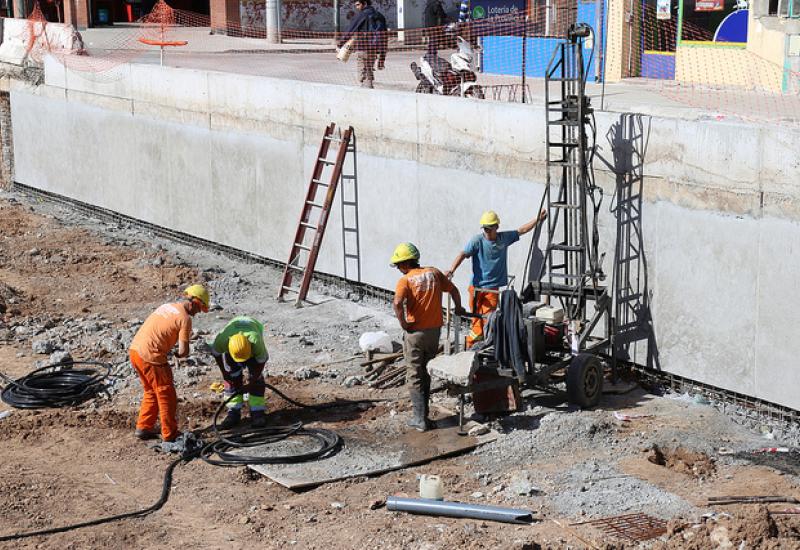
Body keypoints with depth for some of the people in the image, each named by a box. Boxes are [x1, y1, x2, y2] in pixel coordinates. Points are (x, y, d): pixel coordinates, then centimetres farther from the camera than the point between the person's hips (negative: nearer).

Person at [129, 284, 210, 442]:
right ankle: (169, 435, 16)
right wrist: (178, 355, 11)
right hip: (151, 357, -8)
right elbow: (184, 351, -11)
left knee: (151, 392, 24)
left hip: (135, 350, 8)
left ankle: (143, 428, 28)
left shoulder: (167, 306, 16)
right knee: (166, 395, 7)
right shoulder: (185, 318, -9)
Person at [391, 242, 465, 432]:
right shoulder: (434, 273, 4)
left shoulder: (405, 280, -12)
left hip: (415, 332, -5)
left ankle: (420, 419, 0)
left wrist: (403, 323, -14)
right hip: (435, 330, 5)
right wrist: (458, 308, 29)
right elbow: (453, 290, 13)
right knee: (425, 370, 22)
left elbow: (397, 303, -28)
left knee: (414, 376, 3)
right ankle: (422, 407, 28)